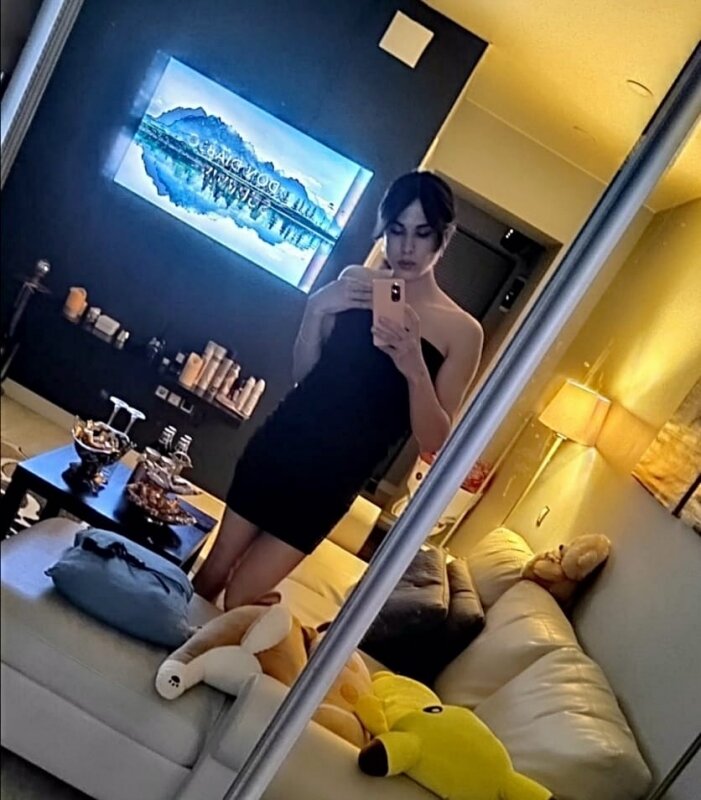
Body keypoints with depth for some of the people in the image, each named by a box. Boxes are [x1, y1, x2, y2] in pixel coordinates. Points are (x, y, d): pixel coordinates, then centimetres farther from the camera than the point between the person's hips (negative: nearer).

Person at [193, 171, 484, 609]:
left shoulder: (462, 331, -8)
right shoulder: (358, 285, 3)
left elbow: (434, 440, -9)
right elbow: (303, 373, 5)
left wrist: (414, 369, -26)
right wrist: (318, 308, -13)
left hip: (333, 478, -3)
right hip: (281, 444, 3)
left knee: (240, 599, 2)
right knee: (209, 576, 13)